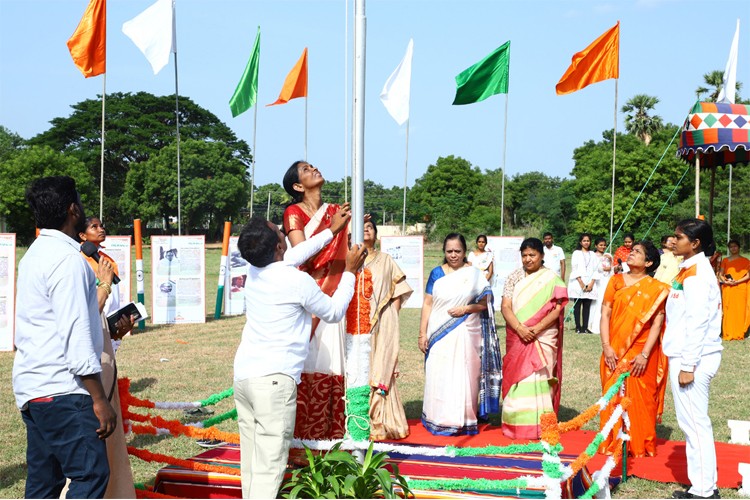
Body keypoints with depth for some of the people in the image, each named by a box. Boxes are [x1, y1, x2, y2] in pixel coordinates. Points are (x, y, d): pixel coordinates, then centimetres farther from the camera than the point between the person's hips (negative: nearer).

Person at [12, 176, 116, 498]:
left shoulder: (35, 254, 16)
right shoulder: (68, 259, -15)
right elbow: (76, 335, -20)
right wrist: (99, 399, -18)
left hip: (31, 387, 10)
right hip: (61, 390, -10)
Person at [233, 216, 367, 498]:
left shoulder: (253, 272, 7)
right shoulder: (298, 280, -12)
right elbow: (335, 313, 5)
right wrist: (349, 271, 14)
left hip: (243, 375, 7)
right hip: (274, 379, -7)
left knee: (252, 460, 11)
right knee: (269, 465, -7)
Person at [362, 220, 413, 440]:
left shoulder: (385, 260, 14)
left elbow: (398, 291, 13)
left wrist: (393, 315, 1)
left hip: (383, 322, 0)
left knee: (381, 370, -5)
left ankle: (382, 423, -2)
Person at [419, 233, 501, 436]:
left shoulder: (474, 274, 4)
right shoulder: (437, 273, 7)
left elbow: (485, 303, 4)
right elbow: (427, 304, 6)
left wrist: (466, 308, -13)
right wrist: (423, 333, 1)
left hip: (465, 335, -1)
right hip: (439, 335, 1)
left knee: (464, 376, 0)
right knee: (438, 378, 1)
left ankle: (464, 420, 10)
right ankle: (440, 421, 11)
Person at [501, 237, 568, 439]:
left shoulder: (552, 279, 1)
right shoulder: (514, 277, 8)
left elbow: (557, 310, -5)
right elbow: (506, 307, 0)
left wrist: (536, 329, -17)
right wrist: (519, 328, -16)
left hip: (543, 338, -2)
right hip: (517, 338, 3)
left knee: (538, 380, -7)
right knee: (517, 379, 3)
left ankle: (538, 426, 1)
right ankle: (516, 425, 11)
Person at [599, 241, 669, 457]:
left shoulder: (656, 289, -1)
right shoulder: (616, 281, 6)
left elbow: (657, 323, -7)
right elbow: (605, 313, 3)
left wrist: (645, 355, -15)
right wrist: (606, 347, -6)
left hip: (641, 353, -2)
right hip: (615, 352, 2)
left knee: (640, 400, 2)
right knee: (613, 398, 5)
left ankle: (641, 446, 16)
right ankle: (612, 445, 18)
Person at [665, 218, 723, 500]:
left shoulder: (697, 273, -14)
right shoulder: (690, 270, 15)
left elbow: (697, 323, -19)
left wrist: (688, 366, -19)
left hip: (694, 358, -10)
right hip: (686, 356, 10)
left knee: (694, 423, -4)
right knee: (692, 422, 13)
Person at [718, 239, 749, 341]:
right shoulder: (725, 260, 10)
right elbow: (721, 274, 7)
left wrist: (736, 281, -14)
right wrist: (725, 281, -12)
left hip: (740, 288, -1)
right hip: (728, 289, 1)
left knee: (740, 310, -1)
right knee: (728, 310, -1)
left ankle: (739, 333, 5)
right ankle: (728, 334, 4)